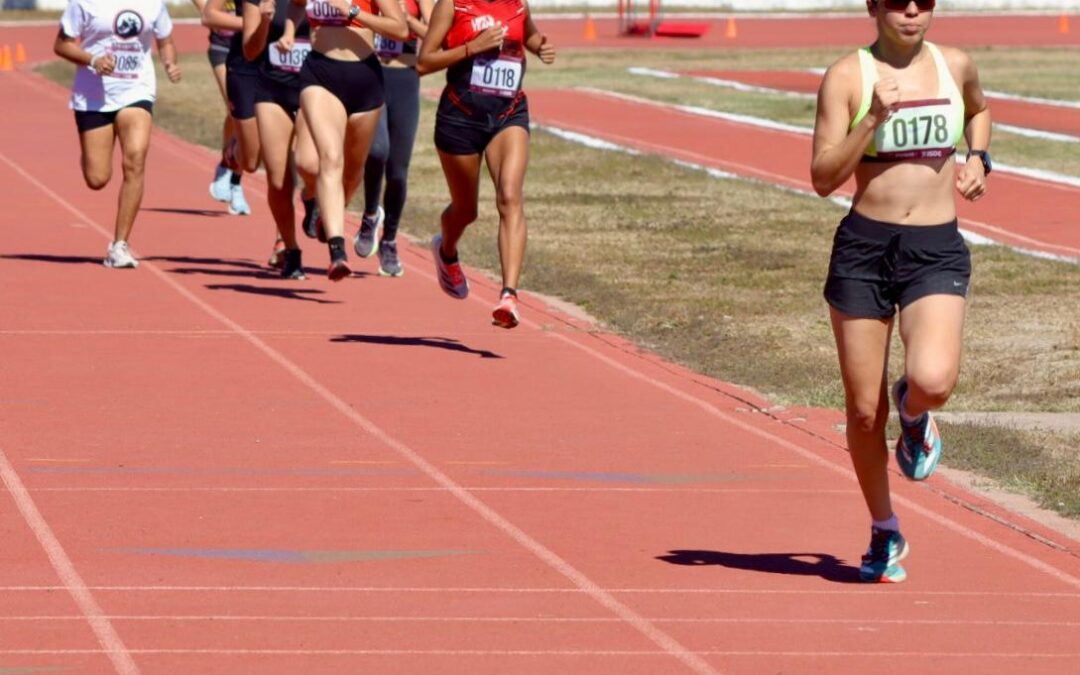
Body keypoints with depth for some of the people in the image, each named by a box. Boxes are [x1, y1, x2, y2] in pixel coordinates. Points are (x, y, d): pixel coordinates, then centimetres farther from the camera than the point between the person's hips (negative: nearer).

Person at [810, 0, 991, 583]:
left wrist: (977, 159, 13)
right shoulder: (847, 77, -3)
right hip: (864, 248, -1)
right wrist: (872, 120, -19)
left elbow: (979, 109, 32)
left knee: (933, 380, -25)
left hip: (937, 251, 1)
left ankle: (913, 413, 14)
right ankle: (884, 533, 27)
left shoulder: (955, 67, 7)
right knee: (863, 410, 4)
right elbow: (823, 178, -7)